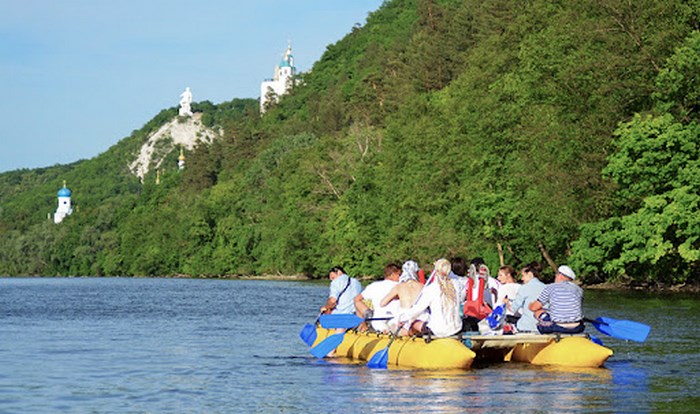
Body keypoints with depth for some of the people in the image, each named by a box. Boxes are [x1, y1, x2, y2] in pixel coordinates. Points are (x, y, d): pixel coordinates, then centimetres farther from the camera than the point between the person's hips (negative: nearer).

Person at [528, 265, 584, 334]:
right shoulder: (579, 289, 11)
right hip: (577, 329, 3)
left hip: (558, 328, -3)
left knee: (538, 311, 20)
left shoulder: (550, 288, 1)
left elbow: (534, 307, 4)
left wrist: (530, 305, 28)